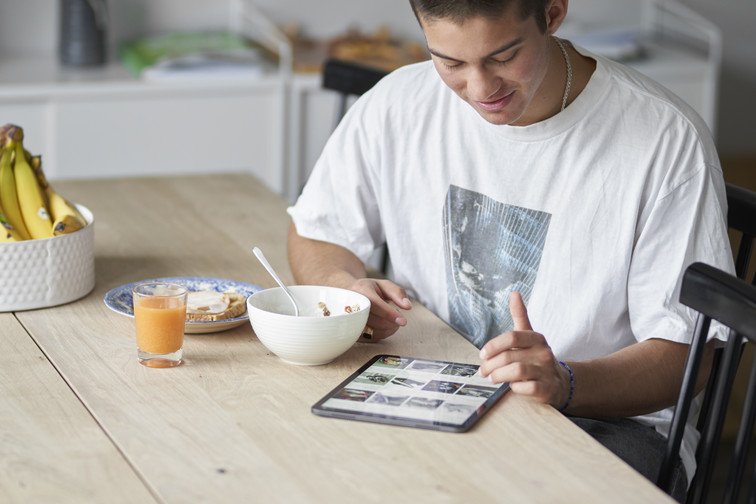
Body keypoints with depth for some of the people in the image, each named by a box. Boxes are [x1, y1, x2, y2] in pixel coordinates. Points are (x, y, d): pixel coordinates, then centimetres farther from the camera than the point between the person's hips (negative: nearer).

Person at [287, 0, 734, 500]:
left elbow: (689, 354, -12)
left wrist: (565, 383, -31)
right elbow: (313, 234, 15)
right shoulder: (398, 104, -2)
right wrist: (347, 288, -9)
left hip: (609, 417, -3)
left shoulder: (668, 139, -13)